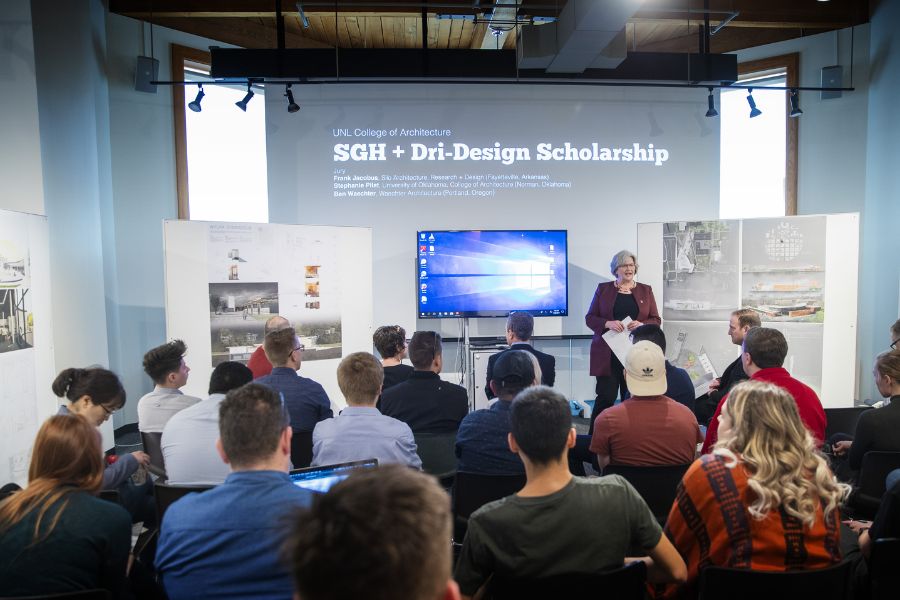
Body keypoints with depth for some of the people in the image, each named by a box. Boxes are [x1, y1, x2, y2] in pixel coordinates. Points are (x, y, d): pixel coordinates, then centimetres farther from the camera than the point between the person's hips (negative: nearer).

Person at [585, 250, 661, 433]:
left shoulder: (645, 290, 13)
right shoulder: (603, 289, 9)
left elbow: (656, 320, 11)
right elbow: (590, 318, 6)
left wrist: (641, 325, -11)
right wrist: (608, 323, -13)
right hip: (608, 354, -1)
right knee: (606, 396, -6)